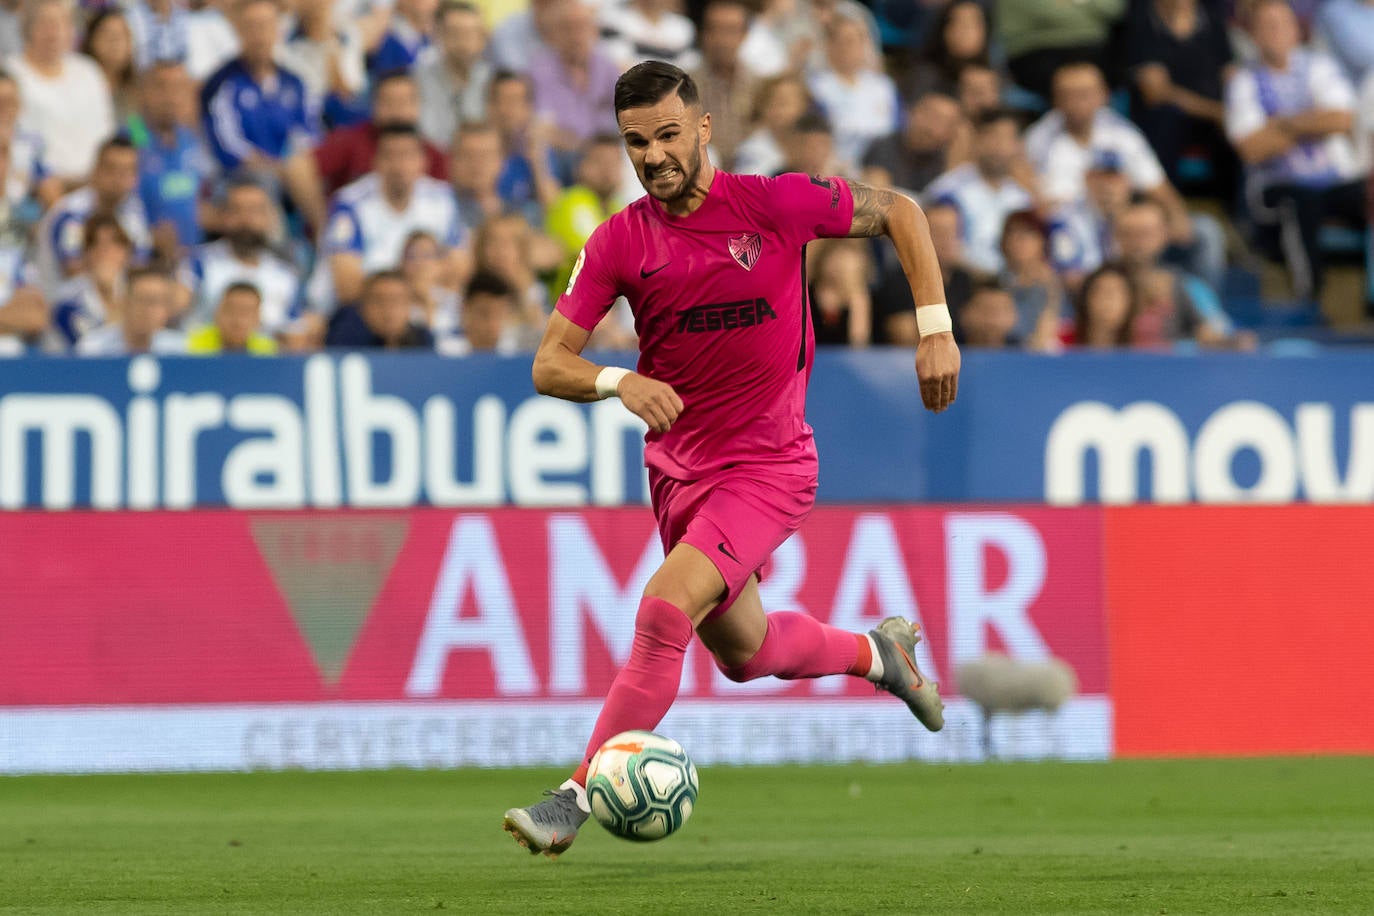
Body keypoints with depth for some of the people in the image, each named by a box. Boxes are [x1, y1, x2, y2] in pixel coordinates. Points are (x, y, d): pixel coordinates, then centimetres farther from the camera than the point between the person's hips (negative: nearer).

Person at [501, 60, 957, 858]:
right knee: (743, 651, 19)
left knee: (664, 609, -23)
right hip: (679, 466, 5)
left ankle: (576, 799, -17)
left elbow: (898, 213, 0)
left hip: (770, 466, -5)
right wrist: (618, 382, -28)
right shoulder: (620, 241, -6)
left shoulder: (776, 203, -14)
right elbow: (549, 365, -7)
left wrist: (936, 328, -8)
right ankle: (877, 653, 48)